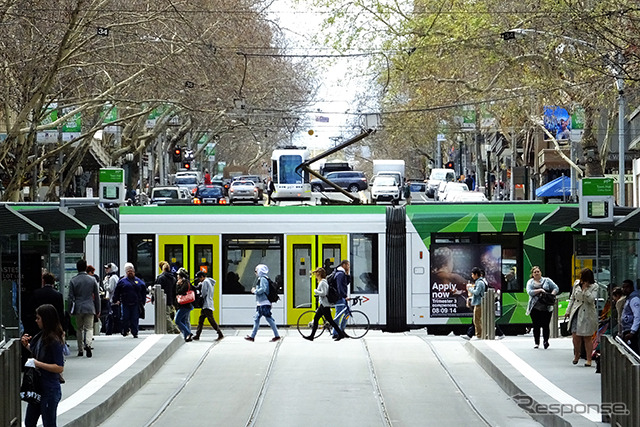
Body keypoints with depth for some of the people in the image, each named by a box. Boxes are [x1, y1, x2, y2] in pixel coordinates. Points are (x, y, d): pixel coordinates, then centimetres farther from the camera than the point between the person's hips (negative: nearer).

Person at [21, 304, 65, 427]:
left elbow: (59, 368, -23)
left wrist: (38, 364, -23)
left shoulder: (55, 341, -20)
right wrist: (26, 345, 6)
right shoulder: (41, 336, 6)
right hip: (37, 386, 9)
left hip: (49, 390, -9)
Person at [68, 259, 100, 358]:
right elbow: (97, 296, 6)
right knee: (89, 328, 0)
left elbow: (71, 297, -1)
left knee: (79, 329, 11)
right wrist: (98, 310, 14)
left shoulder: (73, 281, -3)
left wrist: (71, 310, 7)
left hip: (78, 309, 0)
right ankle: (88, 344, -26)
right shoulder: (92, 280, 1)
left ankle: (80, 350, 14)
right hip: (89, 308, 0)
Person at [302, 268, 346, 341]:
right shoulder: (322, 282, 14)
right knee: (316, 318, 11)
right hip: (323, 304, 11)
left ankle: (341, 334, -2)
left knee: (330, 320, -6)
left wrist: (316, 291, -15)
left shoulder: (322, 283, -17)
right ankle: (311, 336, 14)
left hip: (325, 305, -11)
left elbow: (323, 293, -26)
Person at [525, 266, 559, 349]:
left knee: (545, 325, -7)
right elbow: (529, 292, -6)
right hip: (535, 307, 1)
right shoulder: (530, 282, 10)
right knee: (536, 326, 4)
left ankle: (546, 341, 1)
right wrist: (539, 290, -16)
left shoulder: (547, 280, 10)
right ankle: (536, 343, 12)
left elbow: (556, 288, 6)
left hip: (546, 307, -1)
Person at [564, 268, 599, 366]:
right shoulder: (576, 283, 6)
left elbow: (591, 300, -18)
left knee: (587, 338, 0)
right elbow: (572, 298, 16)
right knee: (575, 336, -3)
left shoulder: (594, 287, -5)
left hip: (587, 314, -3)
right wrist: (568, 311, 14)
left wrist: (585, 289, -20)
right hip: (576, 313, 3)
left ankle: (588, 359, 9)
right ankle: (577, 355, 22)